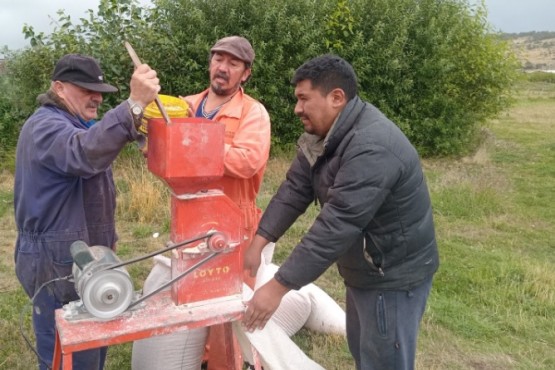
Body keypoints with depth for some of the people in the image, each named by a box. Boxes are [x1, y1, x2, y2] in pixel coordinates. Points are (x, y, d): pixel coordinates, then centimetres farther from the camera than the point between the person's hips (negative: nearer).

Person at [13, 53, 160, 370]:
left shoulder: (76, 124, 16)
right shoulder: (45, 126, -18)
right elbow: (84, 155, -41)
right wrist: (135, 105, -51)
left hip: (81, 258, 10)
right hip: (58, 265, -10)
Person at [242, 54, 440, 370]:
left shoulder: (371, 149, -32)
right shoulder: (325, 134, -1)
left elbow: (336, 227, -35)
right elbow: (295, 190, -2)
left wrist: (278, 287, -32)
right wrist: (259, 243, -11)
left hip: (394, 277, -9)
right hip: (364, 270, 9)